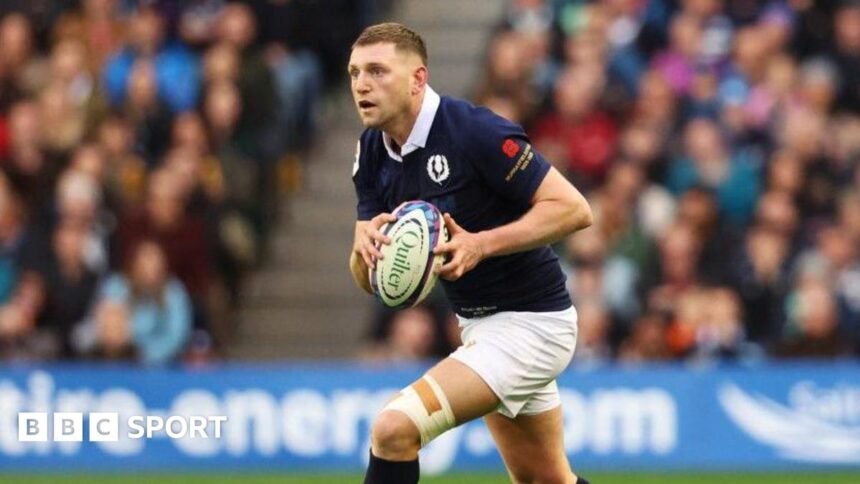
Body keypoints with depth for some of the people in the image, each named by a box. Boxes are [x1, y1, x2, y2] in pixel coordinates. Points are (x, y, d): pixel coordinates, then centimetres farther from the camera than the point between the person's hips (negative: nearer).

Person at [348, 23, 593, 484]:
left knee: (395, 427, -21)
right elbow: (368, 281, 2)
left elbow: (573, 209, -23)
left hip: (529, 322, -9)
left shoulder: (474, 131, -22)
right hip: (477, 323, 9)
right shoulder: (372, 152, 1)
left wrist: (481, 244, -31)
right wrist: (364, 243, -21)